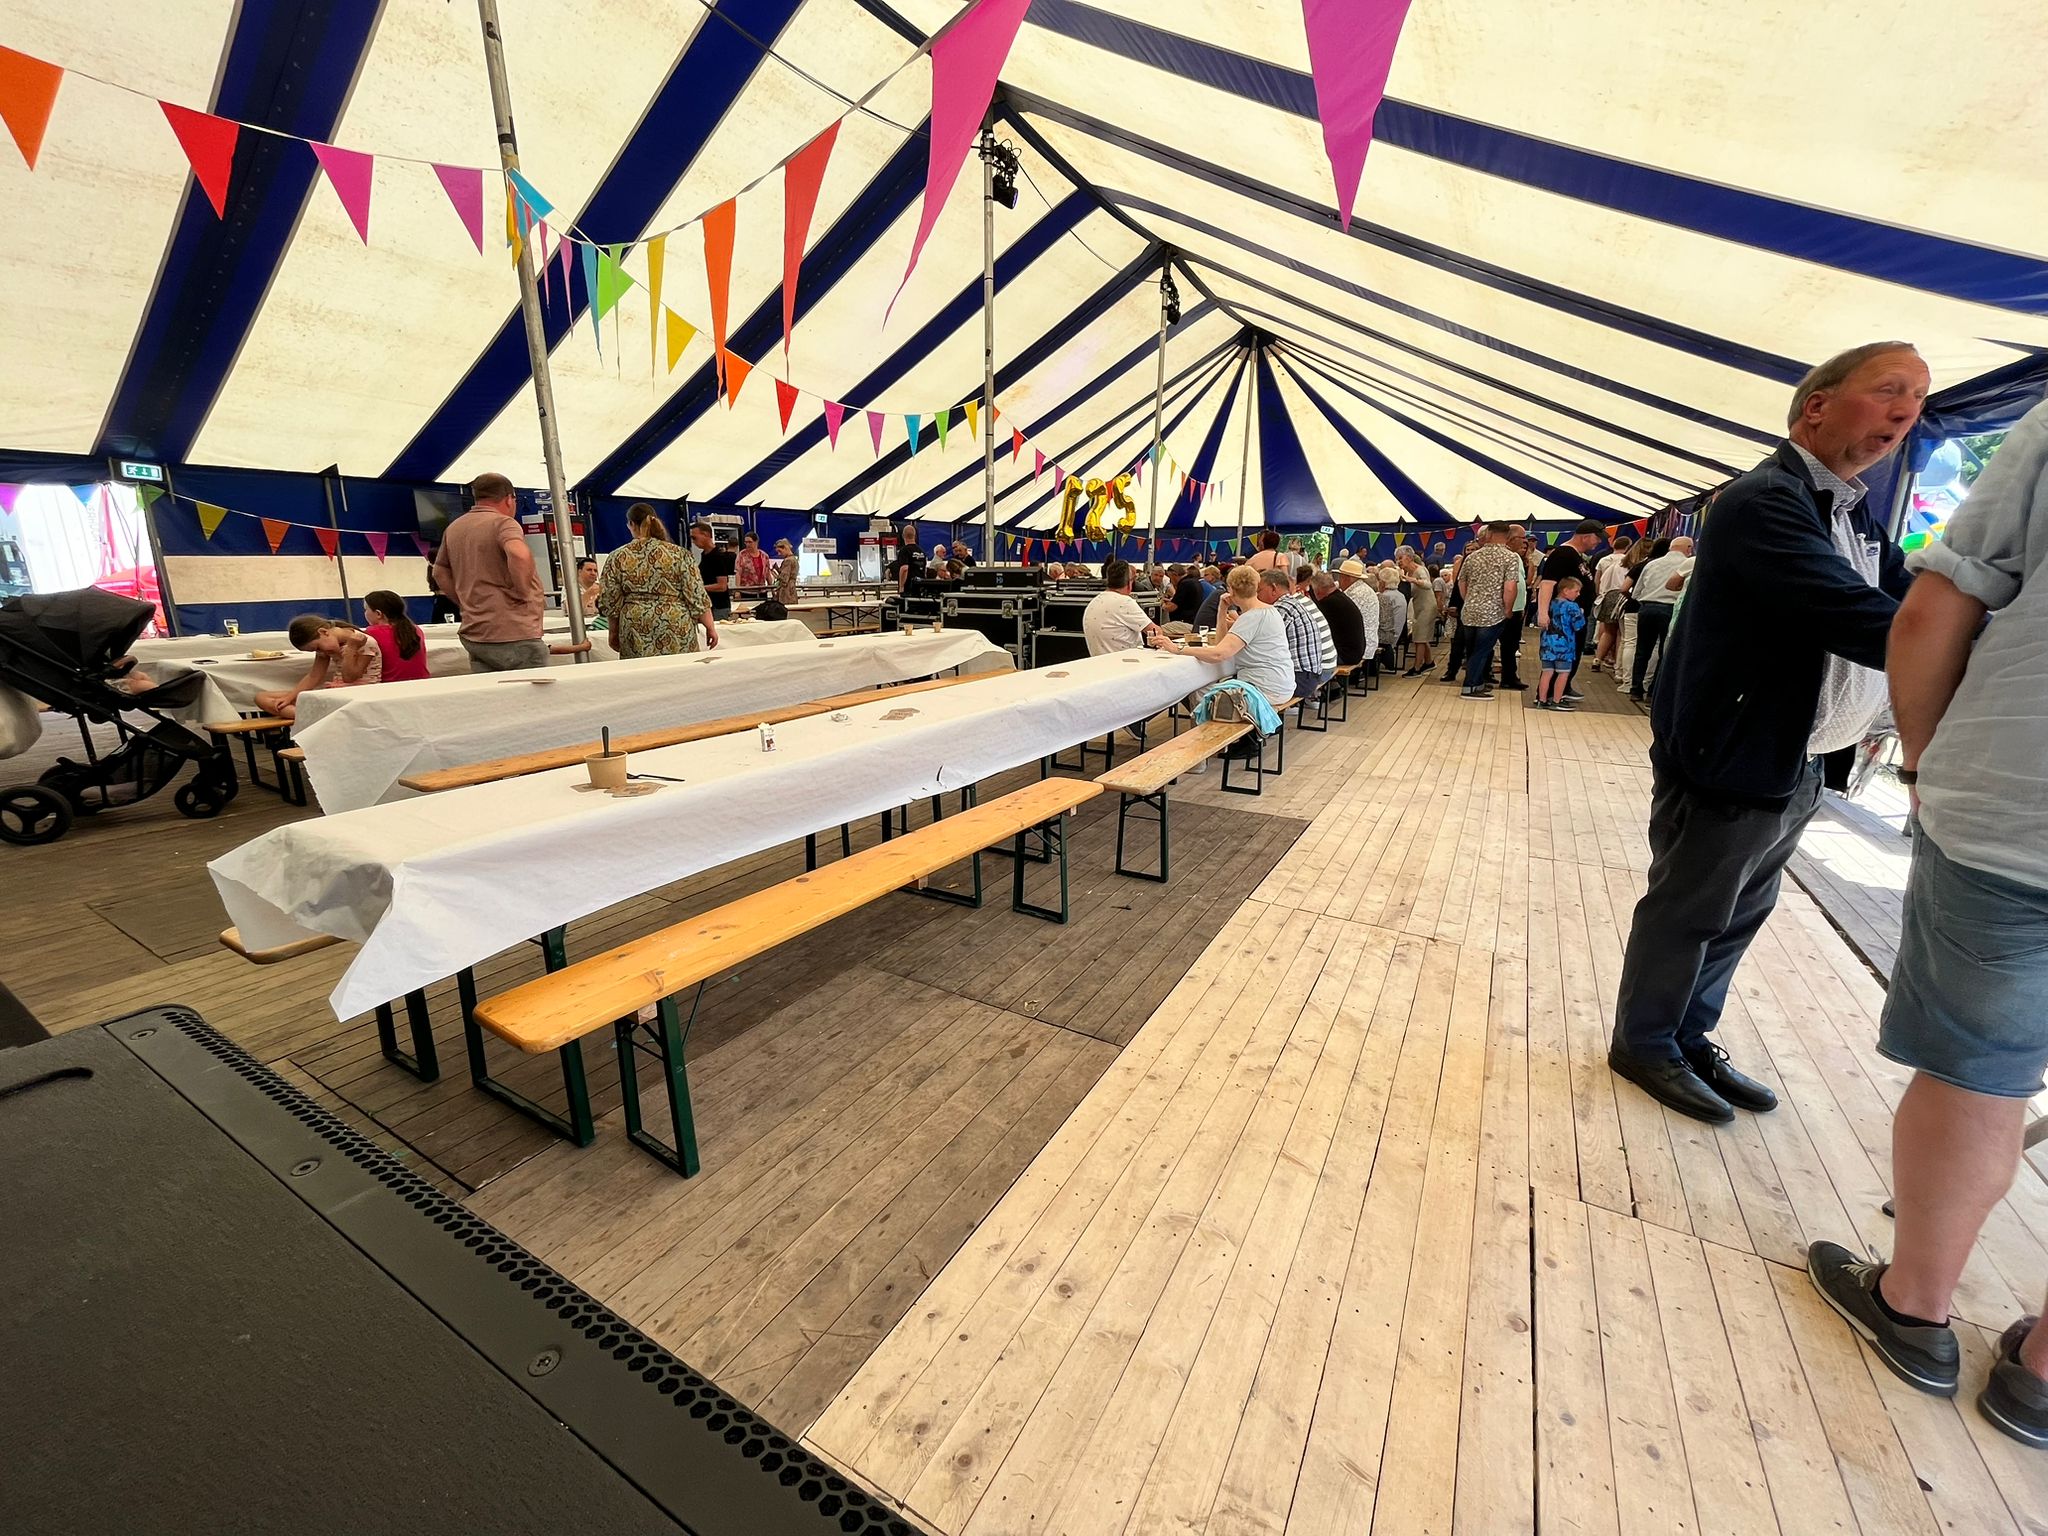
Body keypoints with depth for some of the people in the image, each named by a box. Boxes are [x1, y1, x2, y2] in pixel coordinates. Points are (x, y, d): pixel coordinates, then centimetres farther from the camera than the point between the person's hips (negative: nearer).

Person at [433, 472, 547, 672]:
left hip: (474, 635, 8)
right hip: (513, 635, -8)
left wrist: (467, 603, 21)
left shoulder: (453, 528, 16)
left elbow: (440, 573, 25)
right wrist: (523, 593, -17)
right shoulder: (503, 522, -9)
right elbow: (519, 554, -30)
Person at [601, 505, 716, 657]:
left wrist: (613, 632, 18)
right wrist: (710, 627, 3)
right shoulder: (678, 554, -2)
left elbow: (610, 602, 6)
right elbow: (697, 596, -5)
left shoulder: (617, 557, 3)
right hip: (677, 628, -1)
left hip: (636, 636, 1)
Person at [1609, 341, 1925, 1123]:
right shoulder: (1765, 502, -18)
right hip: (1731, 763, -9)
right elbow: (1871, 627, -29)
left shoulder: (1856, 515, 13)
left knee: (1737, 916, 20)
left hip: (1796, 766, 9)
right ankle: (1644, 1045, 26)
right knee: (1684, 917, 7)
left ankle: (1688, 1038, 37)